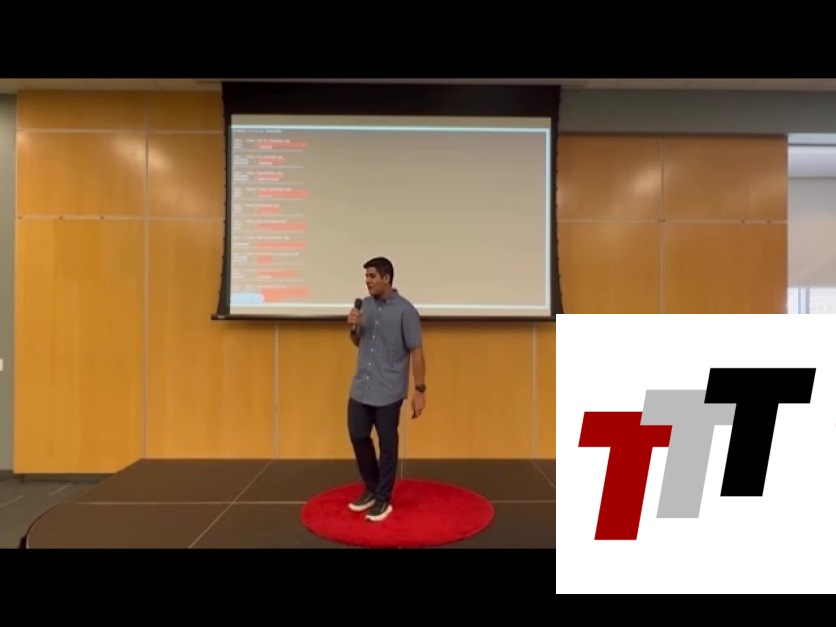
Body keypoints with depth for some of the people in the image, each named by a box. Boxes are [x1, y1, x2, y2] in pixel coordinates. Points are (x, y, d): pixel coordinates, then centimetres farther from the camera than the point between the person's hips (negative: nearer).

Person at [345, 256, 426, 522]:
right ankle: (371, 488, 32)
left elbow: (416, 351, -11)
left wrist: (420, 390, -13)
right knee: (358, 436, 12)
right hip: (360, 387, 6)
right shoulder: (365, 305, 6)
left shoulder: (405, 310, -12)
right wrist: (353, 328, -6)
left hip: (388, 392, -6)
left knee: (387, 443, 5)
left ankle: (383, 498, 22)